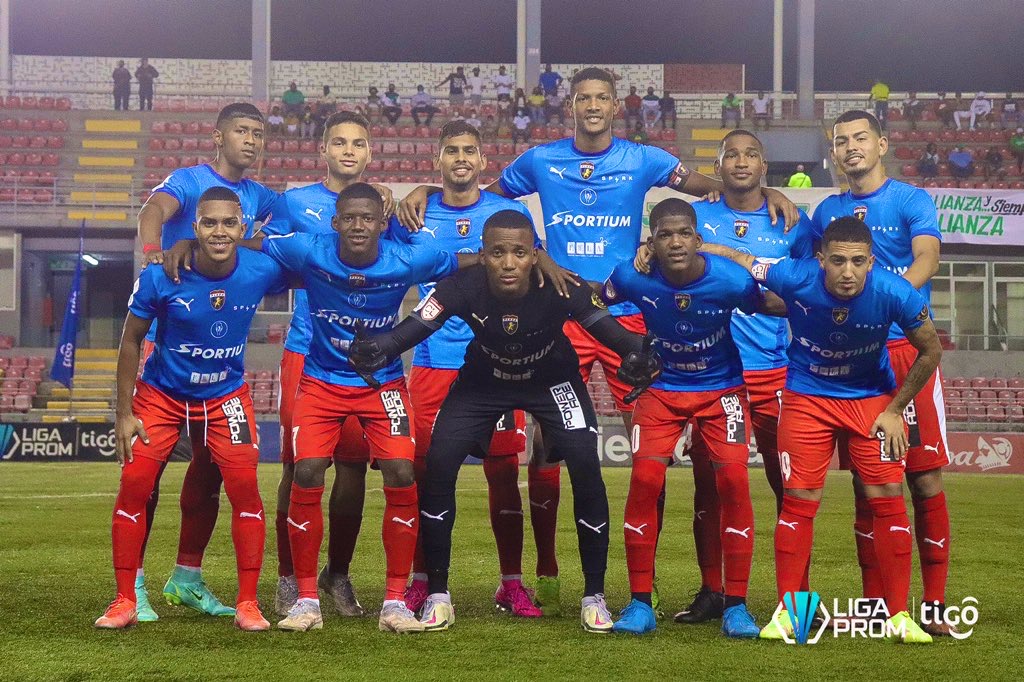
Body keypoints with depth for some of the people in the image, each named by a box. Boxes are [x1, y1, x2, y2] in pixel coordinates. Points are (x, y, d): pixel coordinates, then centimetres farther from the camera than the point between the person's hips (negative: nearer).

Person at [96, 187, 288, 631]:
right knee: (135, 483, -9)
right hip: (160, 394, -1)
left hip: (225, 396, 1)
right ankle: (125, 601, 3)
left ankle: (247, 604, -1)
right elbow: (131, 339, -8)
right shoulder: (160, 277, -21)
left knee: (244, 487, -12)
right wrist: (125, 414, -8)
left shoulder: (261, 271, -18)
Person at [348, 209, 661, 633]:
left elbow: (605, 326, -37)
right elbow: (416, 326, -40)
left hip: (551, 380, -1)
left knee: (585, 466, -17)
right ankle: (437, 595, 1)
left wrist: (637, 354, -58)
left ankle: (594, 596, -1)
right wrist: (378, 348, -60)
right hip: (483, 380, 1)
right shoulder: (464, 287, -32)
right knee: (438, 463, -14)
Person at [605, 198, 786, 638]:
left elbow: (777, 308, -6)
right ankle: (640, 604, -3)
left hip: (722, 389, -1)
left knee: (733, 479, -15)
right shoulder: (632, 278, -21)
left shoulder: (730, 279, -24)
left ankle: (735, 606, -4)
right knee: (645, 478, -14)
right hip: (663, 389, 1)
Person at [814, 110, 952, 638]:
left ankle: (934, 603, 0)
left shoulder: (912, 201, 2)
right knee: (865, 480, 6)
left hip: (908, 348, -4)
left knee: (924, 476, -6)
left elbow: (926, 260, -14)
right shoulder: (828, 211, 15)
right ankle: (874, 602, 13)